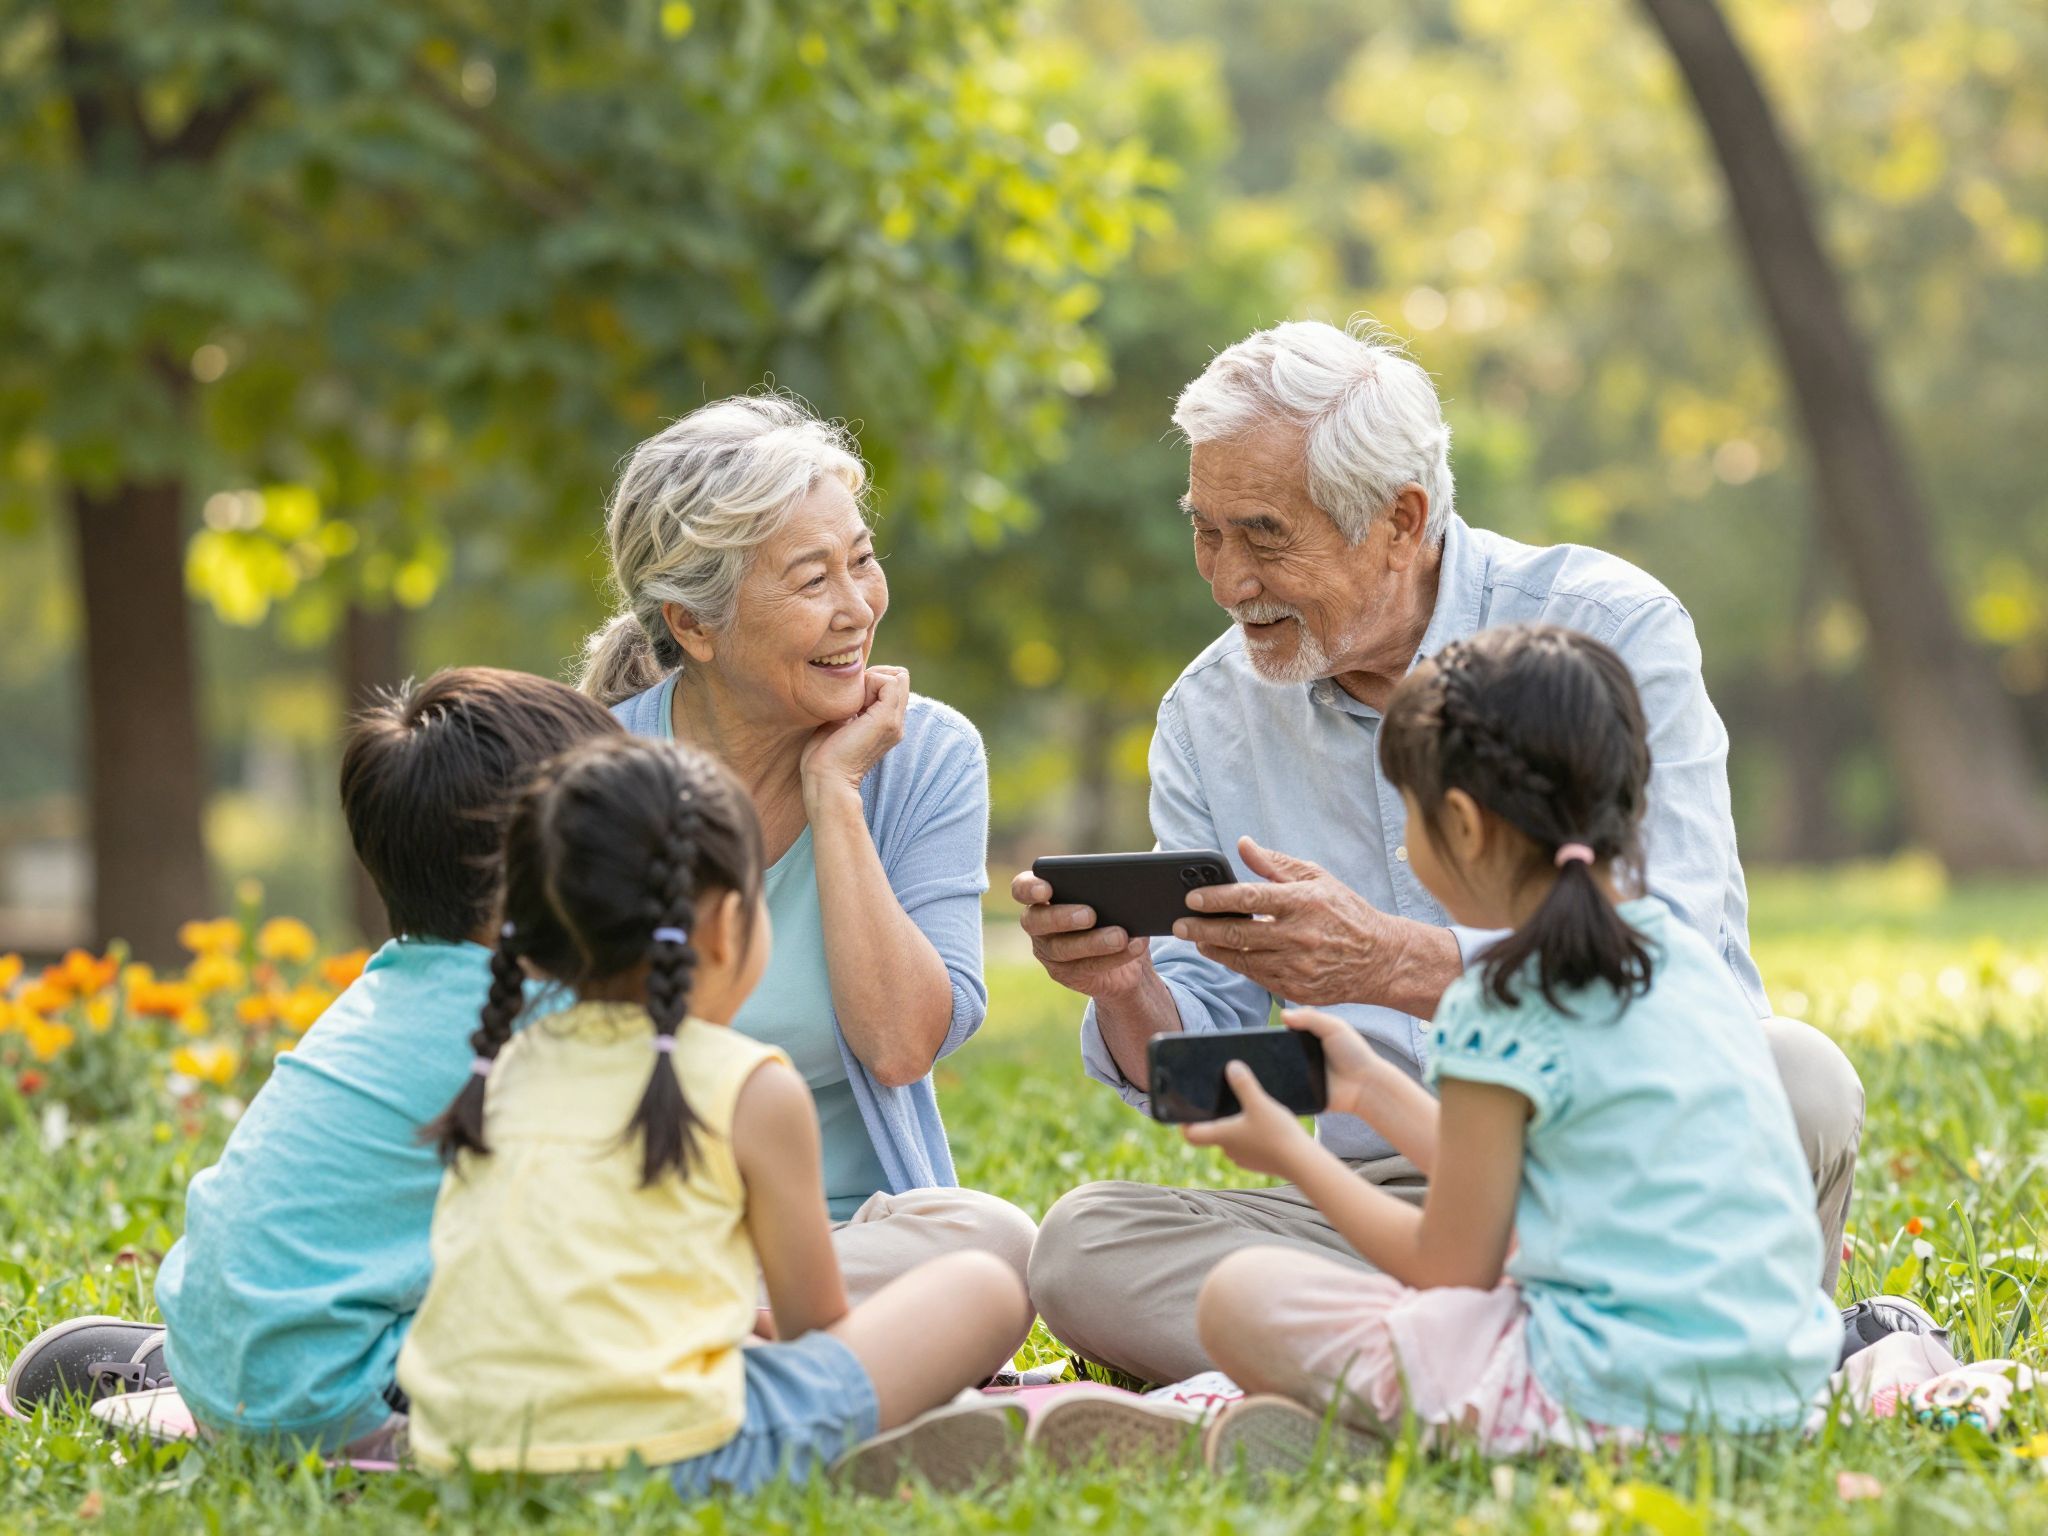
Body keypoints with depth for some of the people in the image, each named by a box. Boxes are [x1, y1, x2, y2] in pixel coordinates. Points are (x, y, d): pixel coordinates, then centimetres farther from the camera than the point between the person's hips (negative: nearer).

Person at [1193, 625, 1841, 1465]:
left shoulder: (1505, 1010, -11)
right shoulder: (1686, 954, 13)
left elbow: (1452, 1265, -4)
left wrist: (1294, 1156, 11)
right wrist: (1372, 1086, 33)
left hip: (1617, 1395, -9)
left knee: (1242, 1298, -2)